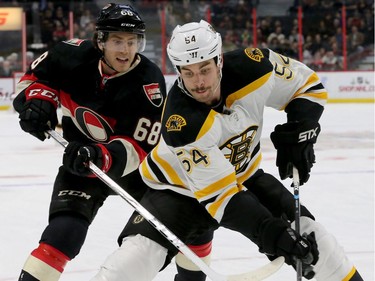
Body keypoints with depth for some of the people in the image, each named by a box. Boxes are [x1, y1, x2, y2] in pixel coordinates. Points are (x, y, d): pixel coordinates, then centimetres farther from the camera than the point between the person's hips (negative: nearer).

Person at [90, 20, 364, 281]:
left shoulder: (251, 67, -26)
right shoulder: (182, 123, -36)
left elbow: (308, 85, -8)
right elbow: (218, 192, -34)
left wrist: (297, 133, -23)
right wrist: (269, 231, -44)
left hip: (242, 174, 4)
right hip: (180, 186, -4)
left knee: (305, 232, -7)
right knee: (141, 251, -24)